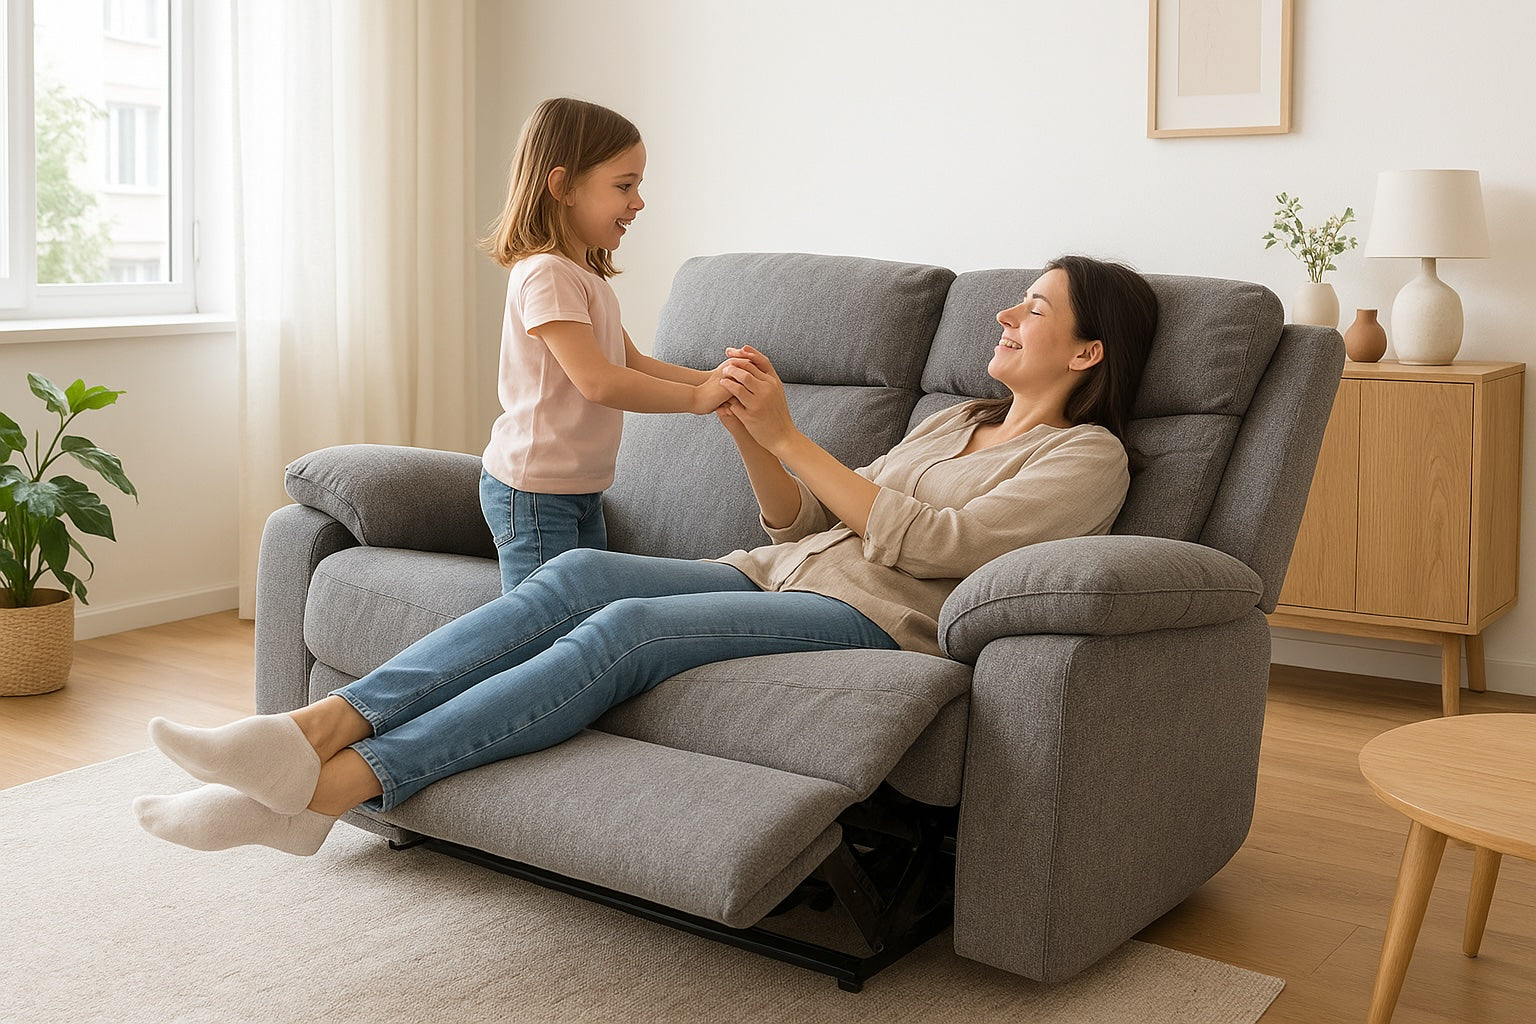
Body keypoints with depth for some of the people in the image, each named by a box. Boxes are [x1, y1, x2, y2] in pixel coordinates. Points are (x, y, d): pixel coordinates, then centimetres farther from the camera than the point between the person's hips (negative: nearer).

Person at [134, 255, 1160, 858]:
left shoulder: (1087, 457, 5)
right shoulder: (955, 421, 28)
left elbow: (932, 544, -11)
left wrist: (788, 435, -11)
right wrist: (749, 433, 3)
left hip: (871, 618, -7)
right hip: (777, 572, 7)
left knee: (626, 630, -30)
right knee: (578, 573, -21)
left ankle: (332, 791, -34)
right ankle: (322, 725, -31)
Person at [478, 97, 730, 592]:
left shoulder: (586, 276, 14)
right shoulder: (546, 274, -20)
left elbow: (633, 363, 12)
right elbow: (596, 380, -27)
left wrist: (713, 380, -2)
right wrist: (695, 397, -21)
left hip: (581, 489, 10)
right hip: (534, 492, -10)